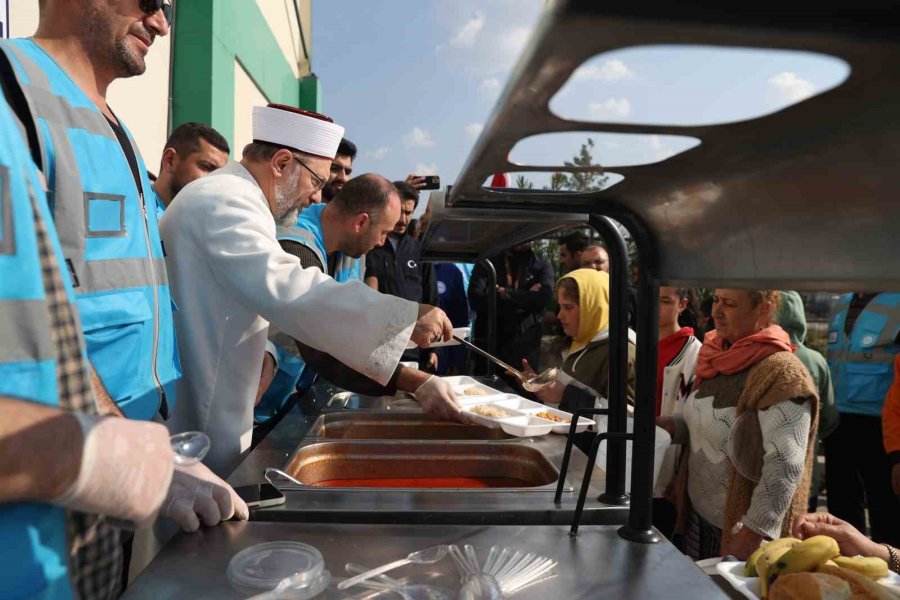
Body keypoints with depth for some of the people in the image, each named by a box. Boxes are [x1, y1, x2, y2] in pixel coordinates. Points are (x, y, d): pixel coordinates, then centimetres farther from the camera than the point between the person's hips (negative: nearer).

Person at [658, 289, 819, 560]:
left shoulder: (781, 373, -21)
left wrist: (752, 535, -24)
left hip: (738, 530, -7)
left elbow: (784, 468, -25)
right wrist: (668, 426, -2)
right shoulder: (718, 358, 3)